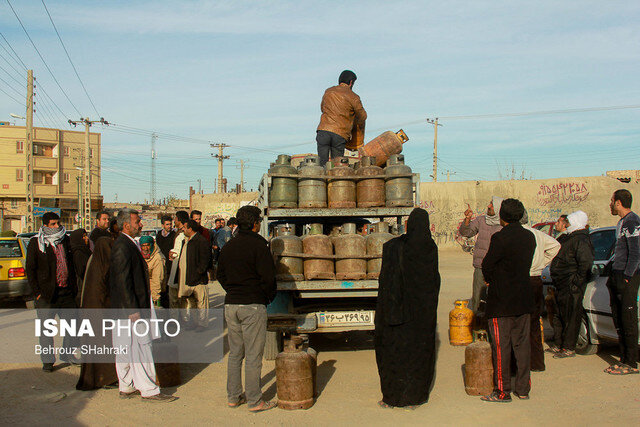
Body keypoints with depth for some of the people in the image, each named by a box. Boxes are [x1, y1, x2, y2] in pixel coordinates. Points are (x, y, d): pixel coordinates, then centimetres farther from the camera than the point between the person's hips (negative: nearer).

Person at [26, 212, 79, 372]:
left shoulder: (66, 240, 11)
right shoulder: (36, 243, -2)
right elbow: (30, 269, -3)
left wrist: (74, 287, 11)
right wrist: (37, 292, -9)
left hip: (67, 292, 4)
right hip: (47, 293, -4)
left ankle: (67, 354, 25)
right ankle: (47, 360, 16)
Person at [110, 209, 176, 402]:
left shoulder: (128, 244, 14)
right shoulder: (123, 247, -17)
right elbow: (123, 281, -21)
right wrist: (133, 309, -22)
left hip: (126, 308, 11)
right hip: (130, 307, -11)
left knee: (126, 348, 15)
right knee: (140, 347, -6)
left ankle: (127, 387, 24)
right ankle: (149, 390, -1)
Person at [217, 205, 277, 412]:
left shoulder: (228, 247, 10)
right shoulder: (259, 245, -11)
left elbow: (220, 275, 16)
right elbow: (268, 277, -13)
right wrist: (269, 297, 3)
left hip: (230, 304, 7)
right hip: (252, 305, -6)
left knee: (235, 353, 15)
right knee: (253, 355, 0)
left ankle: (233, 397, 21)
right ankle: (254, 401, 5)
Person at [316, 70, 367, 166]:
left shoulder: (328, 91, 16)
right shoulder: (353, 97, 2)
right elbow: (362, 116, 12)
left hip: (323, 130, 3)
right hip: (340, 135, -2)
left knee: (322, 165, 2)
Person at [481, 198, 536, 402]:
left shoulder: (500, 238, -17)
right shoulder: (529, 237, 4)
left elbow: (486, 265, -13)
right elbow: (526, 263, 11)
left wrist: (489, 279, 9)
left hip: (501, 301, -6)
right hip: (524, 300, 7)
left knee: (501, 346, 1)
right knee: (522, 343, 13)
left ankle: (502, 391, 6)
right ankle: (523, 388, 20)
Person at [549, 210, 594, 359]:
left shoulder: (581, 240, -16)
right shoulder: (571, 238, 16)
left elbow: (586, 263, -26)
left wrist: (577, 282, -22)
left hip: (572, 287, -10)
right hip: (562, 285, 10)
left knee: (570, 317, -2)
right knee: (560, 315, 16)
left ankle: (569, 348, 5)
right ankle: (558, 345, 26)